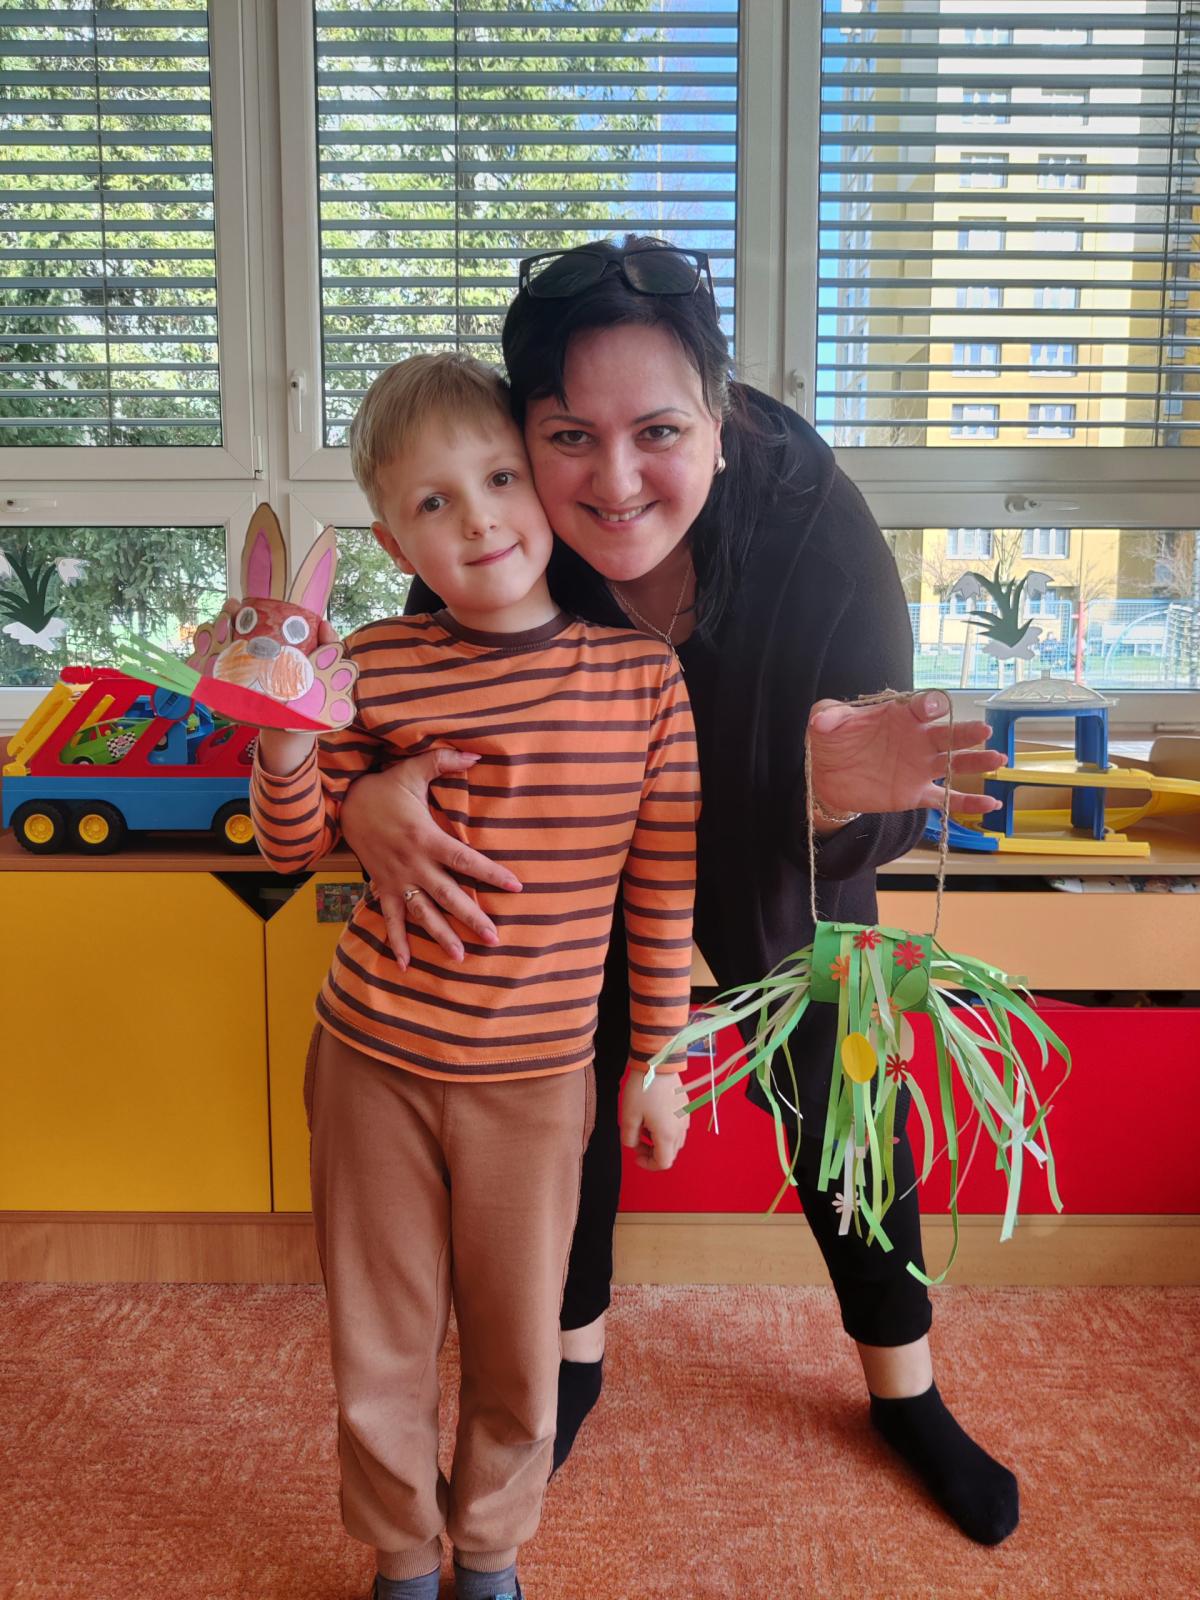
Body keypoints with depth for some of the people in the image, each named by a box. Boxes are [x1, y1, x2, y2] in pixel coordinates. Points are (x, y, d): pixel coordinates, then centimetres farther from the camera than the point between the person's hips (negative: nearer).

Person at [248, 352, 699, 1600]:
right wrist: (287, 746, -18)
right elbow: (296, 849, 2)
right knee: (380, 1346, 17)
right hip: (373, 1062, 1)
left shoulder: (640, 669, -7)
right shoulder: (377, 667, -7)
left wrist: (658, 1053, 4)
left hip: (535, 1077, 0)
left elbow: (663, 879, 0)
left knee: (519, 1350, 17)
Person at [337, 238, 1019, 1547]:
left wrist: (841, 791, -52)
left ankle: (907, 1393, 39)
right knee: (575, 1085, 13)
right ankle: (576, 1351, 44)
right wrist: (368, 797, -41)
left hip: (774, 871, 0)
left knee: (836, 1104, 11)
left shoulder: (817, 532, -34)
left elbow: (860, 836, -28)